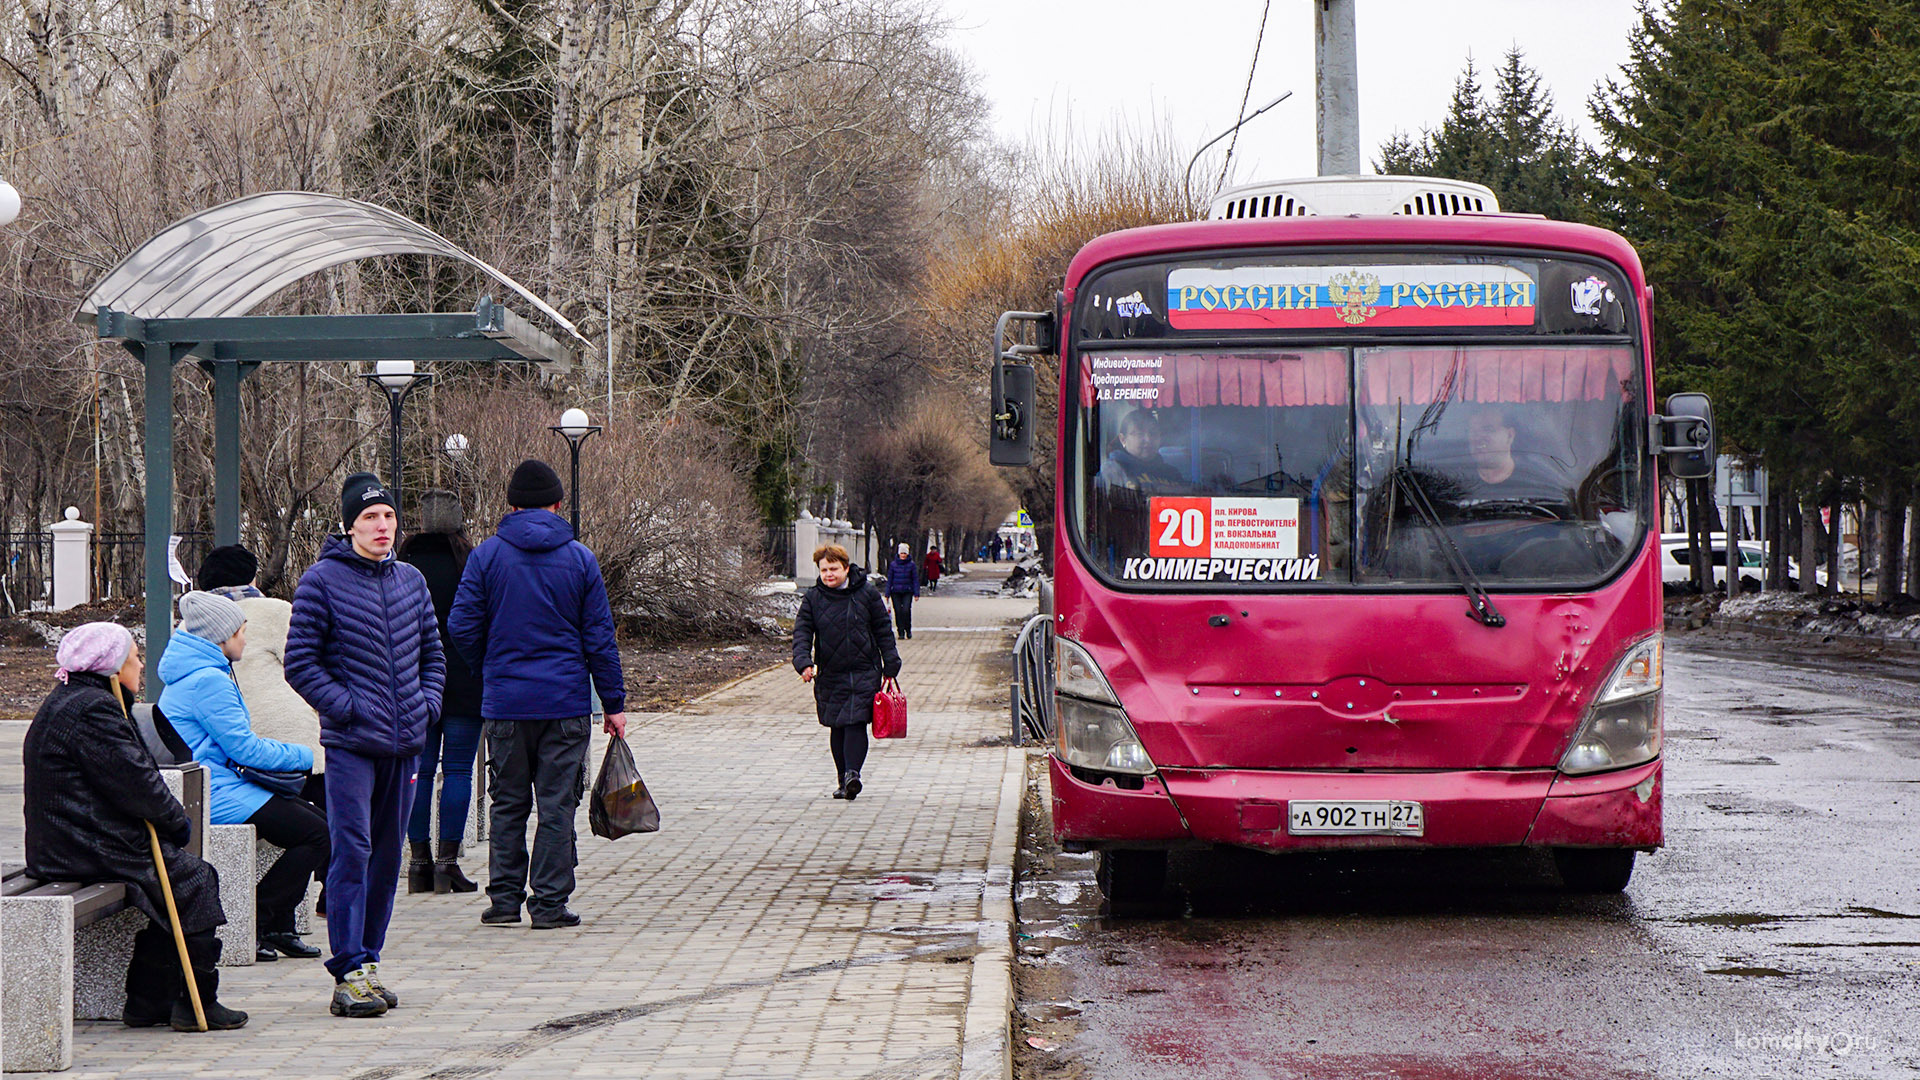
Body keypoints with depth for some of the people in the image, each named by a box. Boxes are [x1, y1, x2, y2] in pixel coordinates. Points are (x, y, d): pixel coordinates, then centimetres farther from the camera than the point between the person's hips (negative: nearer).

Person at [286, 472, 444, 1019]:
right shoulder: (322, 581, -5)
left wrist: (427, 703, 6)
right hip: (350, 745, -6)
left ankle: (367, 960, 20)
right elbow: (300, 664, -6)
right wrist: (347, 708, -13)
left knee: (388, 855, 11)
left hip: (404, 744, 6)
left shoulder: (411, 581, 13)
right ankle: (348, 975, -10)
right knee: (352, 852, -11)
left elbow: (432, 653, 22)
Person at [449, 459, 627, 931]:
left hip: (504, 702, 1)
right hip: (566, 702, -1)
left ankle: (504, 897, 12)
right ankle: (550, 904, 1)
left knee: (508, 804, 12)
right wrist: (614, 703, 5)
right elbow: (599, 638, 0)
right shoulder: (579, 558, 0)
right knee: (558, 804, 2)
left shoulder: (486, 556, 0)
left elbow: (462, 627, -2)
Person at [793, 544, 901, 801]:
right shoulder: (812, 598, 4)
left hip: (864, 672, -3)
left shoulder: (867, 593, 1)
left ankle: (852, 774, -22)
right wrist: (803, 662, -19)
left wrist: (891, 666, 3)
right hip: (830, 674, 3)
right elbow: (802, 632, -1)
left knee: (856, 722, -16)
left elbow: (883, 630, 7)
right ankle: (844, 780, 16)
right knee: (837, 727, 8)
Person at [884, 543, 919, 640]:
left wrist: (916, 593, -1)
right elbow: (889, 579, 8)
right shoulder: (893, 564, 4)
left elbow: (915, 579, 5)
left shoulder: (911, 565, 2)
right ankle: (901, 632, 8)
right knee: (898, 612, -1)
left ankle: (908, 630, 7)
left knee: (906, 610, -13)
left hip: (907, 592, -1)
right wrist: (887, 593, 5)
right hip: (896, 592, 1)